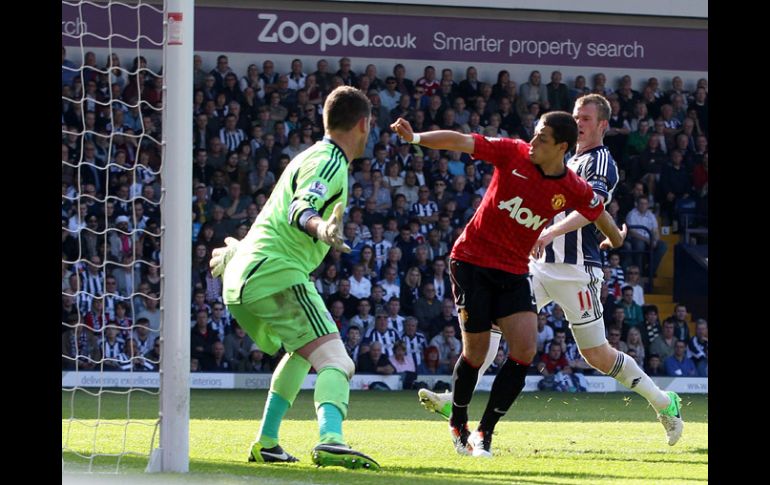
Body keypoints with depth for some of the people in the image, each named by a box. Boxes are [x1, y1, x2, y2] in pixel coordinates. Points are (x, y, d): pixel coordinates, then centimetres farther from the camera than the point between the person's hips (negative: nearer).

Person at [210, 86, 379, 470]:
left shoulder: (313, 157, 23)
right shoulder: (330, 163, -7)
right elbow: (299, 210, -26)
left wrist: (237, 249, 52)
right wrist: (321, 228, -48)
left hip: (241, 281, 10)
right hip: (277, 276, -10)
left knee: (302, 350, 32)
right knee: (335, 362, -21)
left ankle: (266, 443, 29)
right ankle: (331, 441, -45)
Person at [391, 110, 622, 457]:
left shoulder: (574, 191, -5)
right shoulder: (513, 153, -11)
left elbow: (599, 214, 15)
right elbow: (460, 142, -15)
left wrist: (616, 237, 33)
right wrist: (415, 138, -28)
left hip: (514, 272, 2)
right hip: (472, 260, -2)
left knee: (525, 348, -13)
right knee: (476, 351, -4)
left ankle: (484, 433, 0)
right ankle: (457, 423, 23)